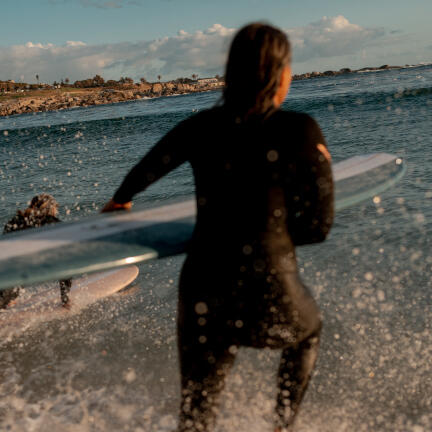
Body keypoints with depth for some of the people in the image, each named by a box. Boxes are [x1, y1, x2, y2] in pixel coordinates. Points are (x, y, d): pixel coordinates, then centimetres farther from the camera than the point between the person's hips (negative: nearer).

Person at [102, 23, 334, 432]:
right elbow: (317, 226, -7)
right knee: (308, 332, 35)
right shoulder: (300, 131, -11)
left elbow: (145, 171, 19)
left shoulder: (201, 126, 1)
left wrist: (119, 201, 40)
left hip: (202, 298, 3)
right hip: (268, 298, -2)